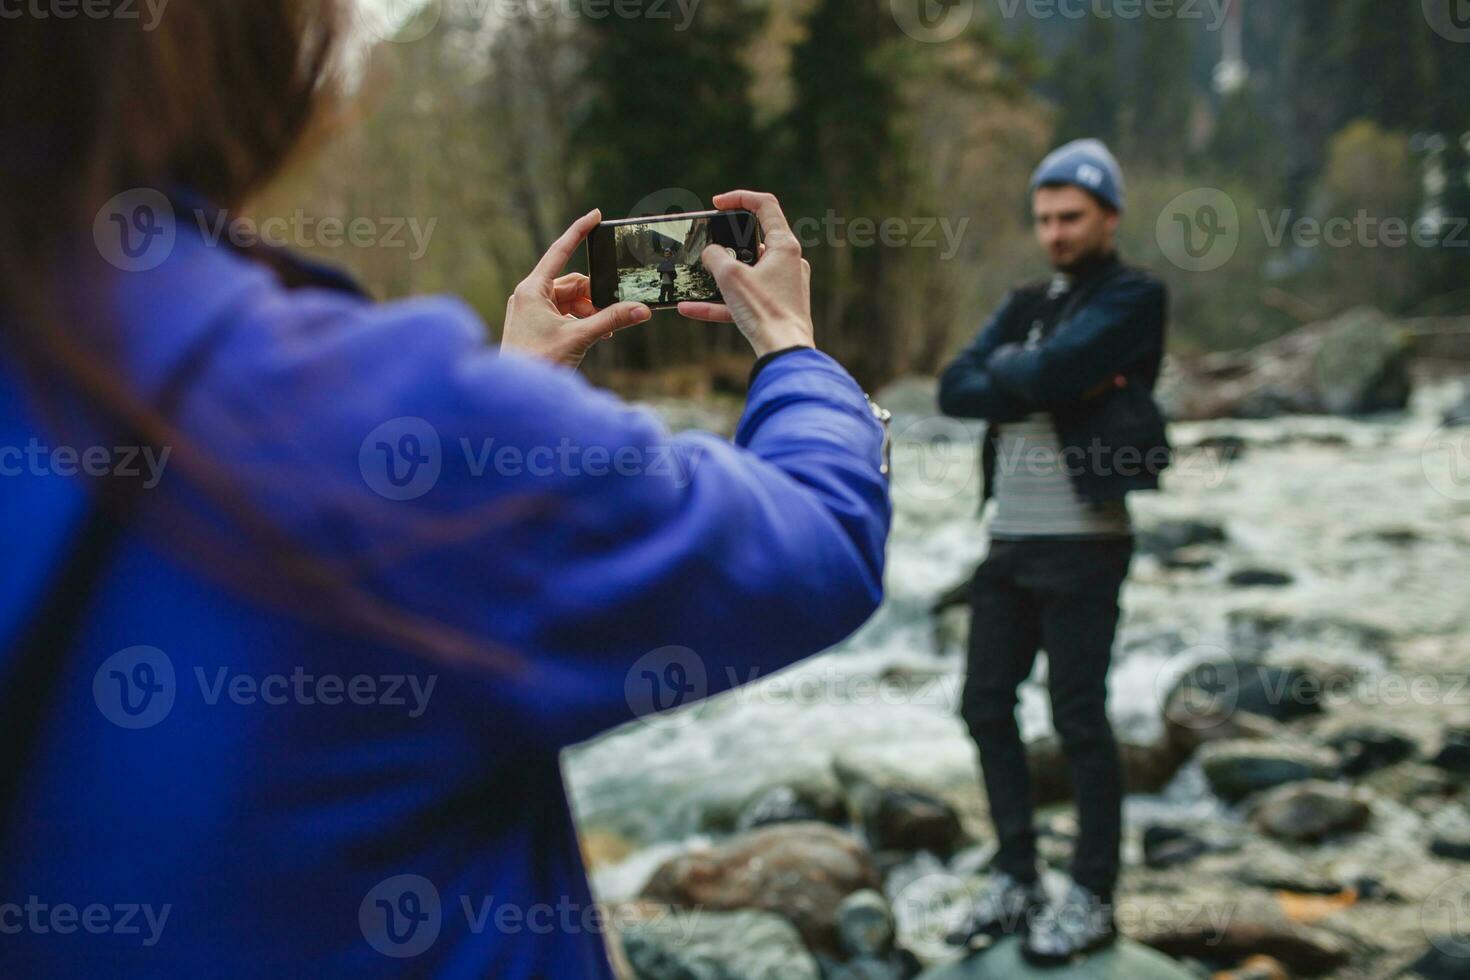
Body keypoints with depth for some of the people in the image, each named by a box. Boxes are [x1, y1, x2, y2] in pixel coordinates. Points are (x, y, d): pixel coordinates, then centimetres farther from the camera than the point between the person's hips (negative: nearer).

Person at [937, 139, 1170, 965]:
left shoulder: (1133, 298, -5)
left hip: (1081, 545, -7)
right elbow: (956, 390, 2)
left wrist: (1005, 375, -2)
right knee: (987, 707, 10)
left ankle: (1093, 901, 11)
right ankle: (1017, 880, 23)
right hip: (1009, 541, 7)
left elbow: (1051, 370, -21)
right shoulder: (1027, 306, 16)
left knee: (1080, 719, -1)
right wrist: (1046, 386, -12)